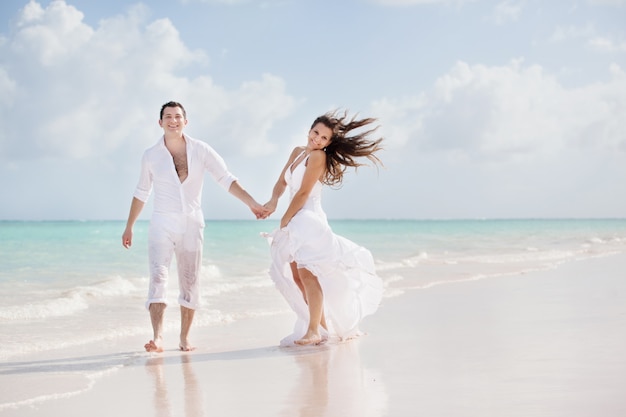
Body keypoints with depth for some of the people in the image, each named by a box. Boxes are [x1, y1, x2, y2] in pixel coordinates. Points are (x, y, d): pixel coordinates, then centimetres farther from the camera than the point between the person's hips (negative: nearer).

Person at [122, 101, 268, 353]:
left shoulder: (201, 151, -2)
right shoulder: (151, 156, 1)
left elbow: (226, 180, -4)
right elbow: (141, 193, 13)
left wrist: (252, 204, -16)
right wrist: (129, 227, 18)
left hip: (192, 226, 1)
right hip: (162, 225, -1)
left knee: (190, 284, 7)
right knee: (158, 277, -19)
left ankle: (185, 337, 20)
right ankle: (157, 338, -30)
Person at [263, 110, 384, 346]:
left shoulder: (318, 157, -11)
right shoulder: (298, 152, 15)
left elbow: (303, 193, -13)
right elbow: (282, 182, 13)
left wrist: (284, 220, -7)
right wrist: (274, 200, -8)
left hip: (310, 220, -9)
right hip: (296, 223, 9)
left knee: (307, 273, -15)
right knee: (296, 276, 7)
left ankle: (314, 331, -15)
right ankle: (322, 325, 14)